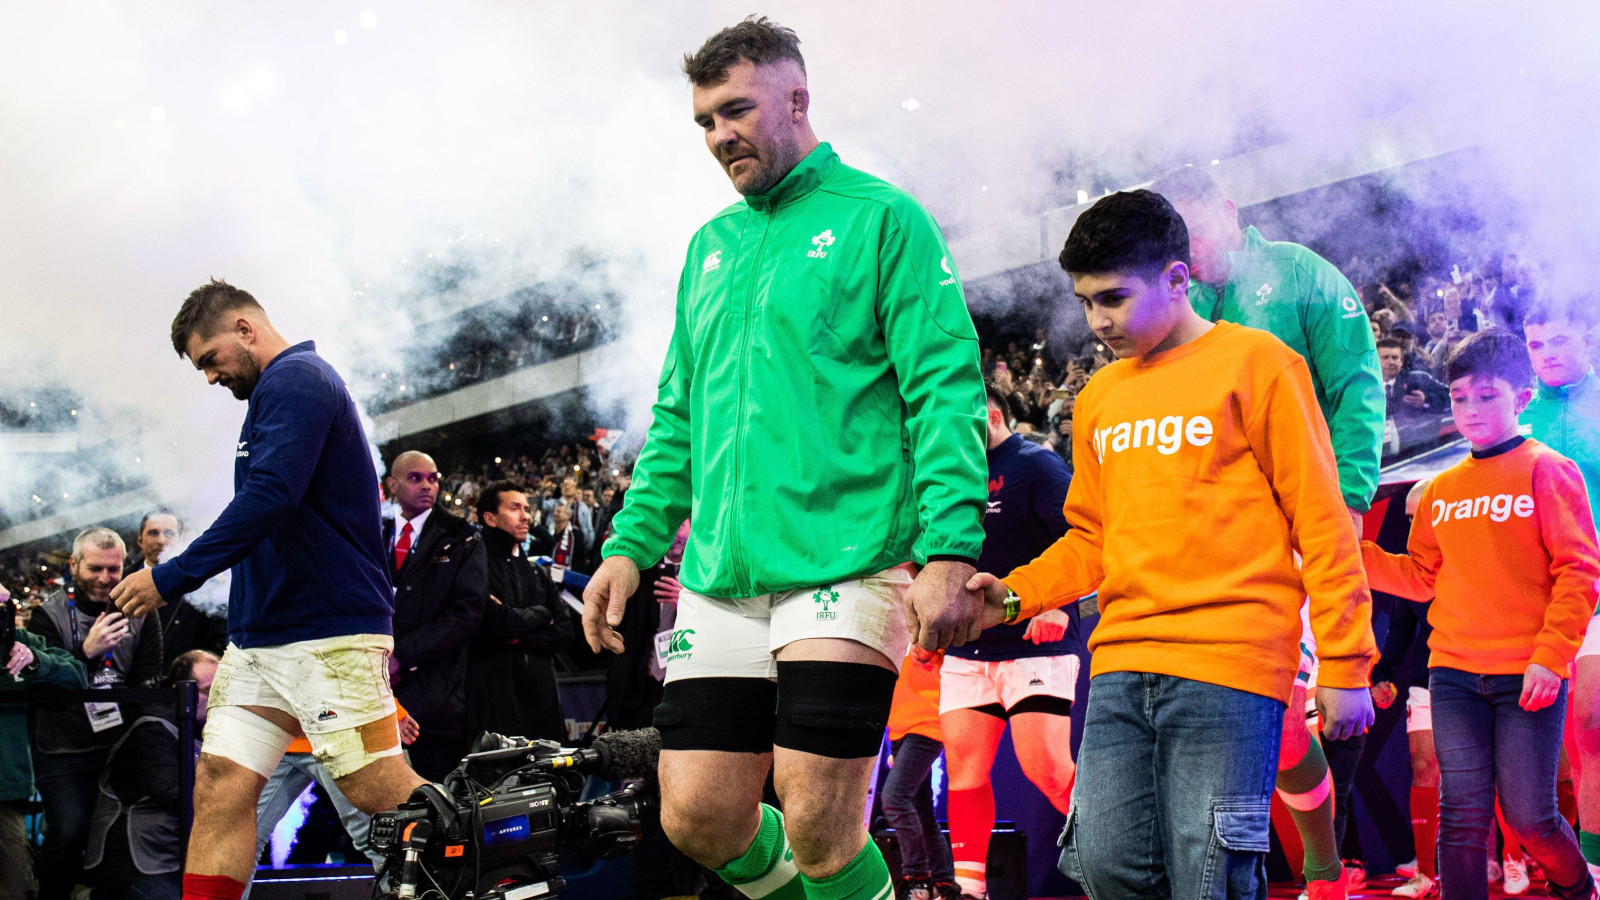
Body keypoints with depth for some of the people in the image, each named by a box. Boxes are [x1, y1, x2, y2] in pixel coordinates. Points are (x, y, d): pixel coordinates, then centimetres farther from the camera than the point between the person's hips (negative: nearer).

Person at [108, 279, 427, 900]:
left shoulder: (295, 379, -10)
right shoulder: (278, 392, 22)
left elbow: (269, 497, -23)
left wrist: (171, 579, -20)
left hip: (329, 637, -10)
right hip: (257, 639, 10)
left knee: (382, 793, -10)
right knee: (220, 789, 1)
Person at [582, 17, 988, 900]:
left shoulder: (881, 218, 0)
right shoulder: (709, 245, 19)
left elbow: (946, 391, -8)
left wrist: (948, 552, -17)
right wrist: (631, 543, 14)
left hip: (843, 569, -6)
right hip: (720, 578, 6)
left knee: (816, 828, -8)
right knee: (697, 818, 3)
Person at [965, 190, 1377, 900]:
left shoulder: (1256, 364, 0)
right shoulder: (1098, 399, 18)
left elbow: (1322, 521, -2)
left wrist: (1344, 665, -6)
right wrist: (1017, 594, 6)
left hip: (1231, 664, -6)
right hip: (1121, 666, 6)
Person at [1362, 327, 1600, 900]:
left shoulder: (1547, 470, -2)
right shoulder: (1440, 490, 12)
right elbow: (1423, 577, 13)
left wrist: (1551, 657, -15)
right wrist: (1357, 556, -2)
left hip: (1528, 675, -4)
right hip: (1454, 674, 4)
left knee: (1528, 814, 1)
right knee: (1462, 815, 2)